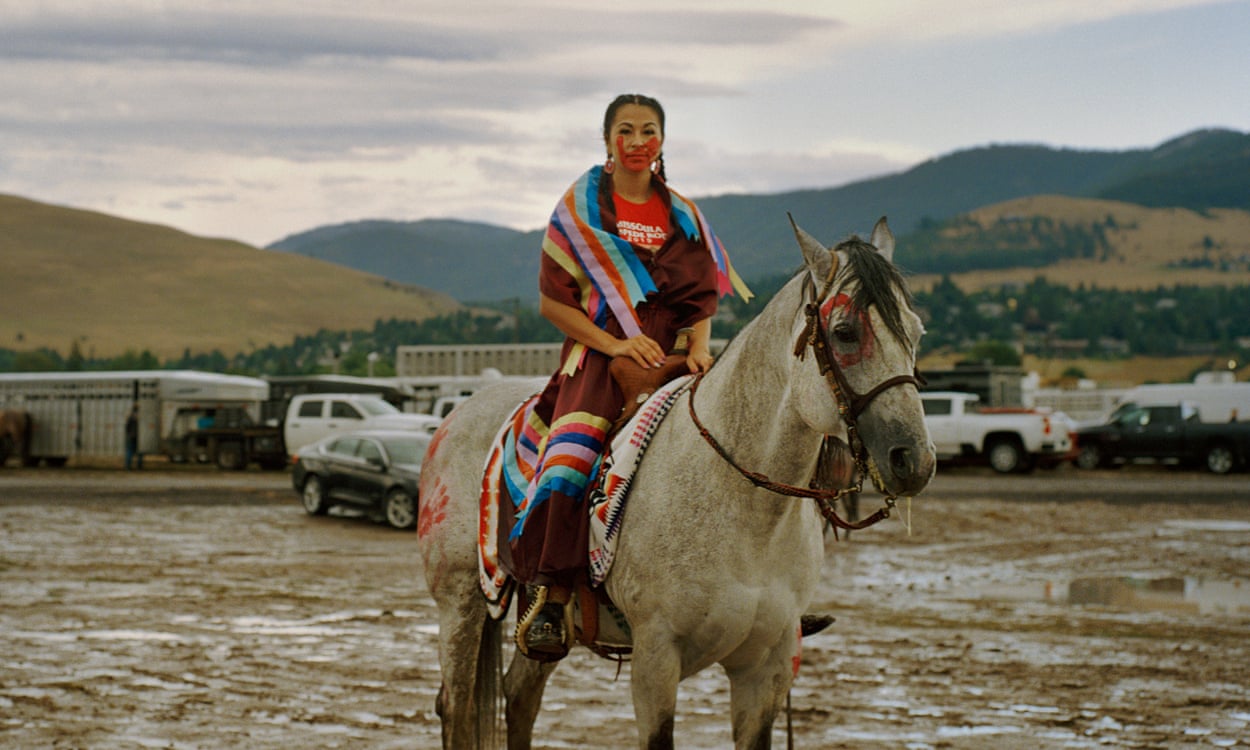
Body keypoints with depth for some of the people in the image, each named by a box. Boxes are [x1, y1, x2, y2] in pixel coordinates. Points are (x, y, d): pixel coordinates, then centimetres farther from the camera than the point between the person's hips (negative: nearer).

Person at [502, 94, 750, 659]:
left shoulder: (684, 215, 16)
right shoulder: (579, 208, 5)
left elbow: (702, 298, 16)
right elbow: (551, 299, 2)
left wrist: (699, 349, -5)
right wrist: (613, 343, -12)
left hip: (672, 359, 3)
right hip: (600, 357, -3)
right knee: (571, 456, -30)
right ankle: (550, 601, -33)